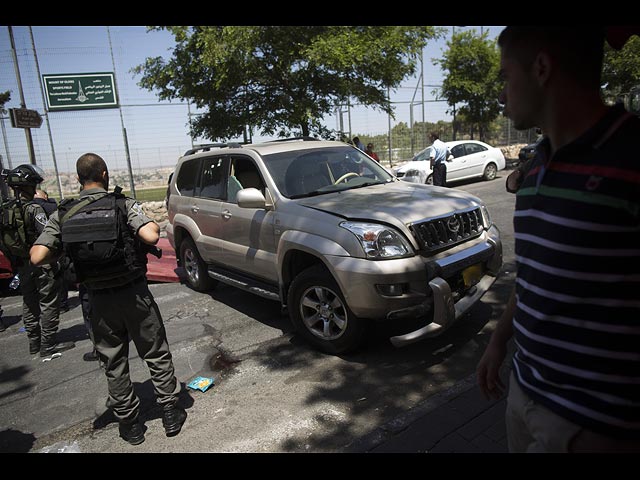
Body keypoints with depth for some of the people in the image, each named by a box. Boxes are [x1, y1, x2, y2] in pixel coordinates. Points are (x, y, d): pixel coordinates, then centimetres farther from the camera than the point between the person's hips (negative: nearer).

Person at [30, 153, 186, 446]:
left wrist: (64, 253, 11)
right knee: (157, 355, 14)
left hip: (100, 300, 2)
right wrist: (154, 226, -2)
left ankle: (129, 424, 27)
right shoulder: (124, 205, -10)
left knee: (114, 365, 16)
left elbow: (37, 257, -9)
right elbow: (151, 236, -24)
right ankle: (170, 414, 23)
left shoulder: (62, 215, -2)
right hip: (135, 294, -2)